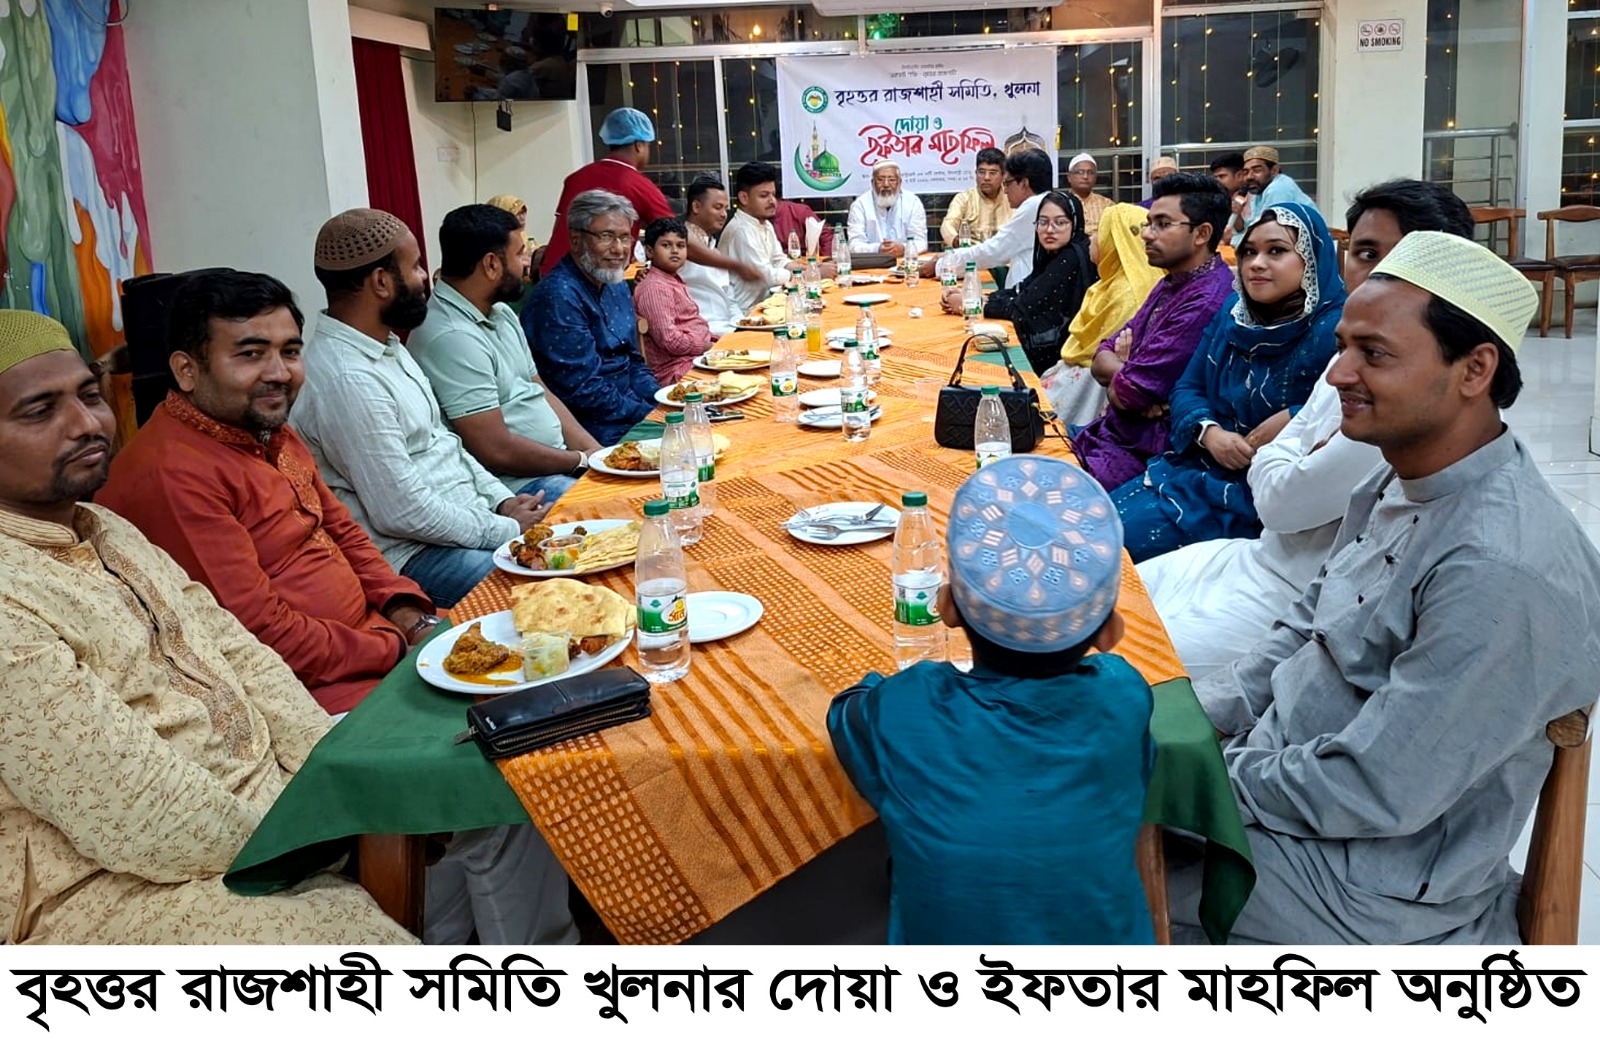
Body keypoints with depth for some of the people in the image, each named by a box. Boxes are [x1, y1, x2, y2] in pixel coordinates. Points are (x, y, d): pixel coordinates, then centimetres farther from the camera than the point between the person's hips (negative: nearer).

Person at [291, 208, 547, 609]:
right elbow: (402, 512, -23)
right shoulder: (347, 379, -22)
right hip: (414, 554, -10)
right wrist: (507, 529, -14)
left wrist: (502, 500, 5)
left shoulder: (387, 346, 10)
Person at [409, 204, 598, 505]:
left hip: (557, 461, 9)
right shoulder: (452, 337, -20)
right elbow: (496, 451, -21)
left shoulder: (501, 313, 12)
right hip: (516, 483, -9)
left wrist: (596, 453, 2)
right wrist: (581, 460, -10)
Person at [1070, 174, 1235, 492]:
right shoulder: (1172, 285, 12)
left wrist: (1118, 382, 2)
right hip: (1113, 431, 9)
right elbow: (1100, 360, 10)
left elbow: (1124, 394, -21)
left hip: (1143, 452, -9)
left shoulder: (1205, 303, -21)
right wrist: (1127, 371, -13)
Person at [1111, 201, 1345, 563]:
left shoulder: (1332, 332, -15)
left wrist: (1293, 421, -26)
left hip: (1259, 491, -7)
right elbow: (1187, 389, 10)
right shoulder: (1233, 311, 9)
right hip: (1195, 465, 7)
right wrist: (1209, 432, -10)